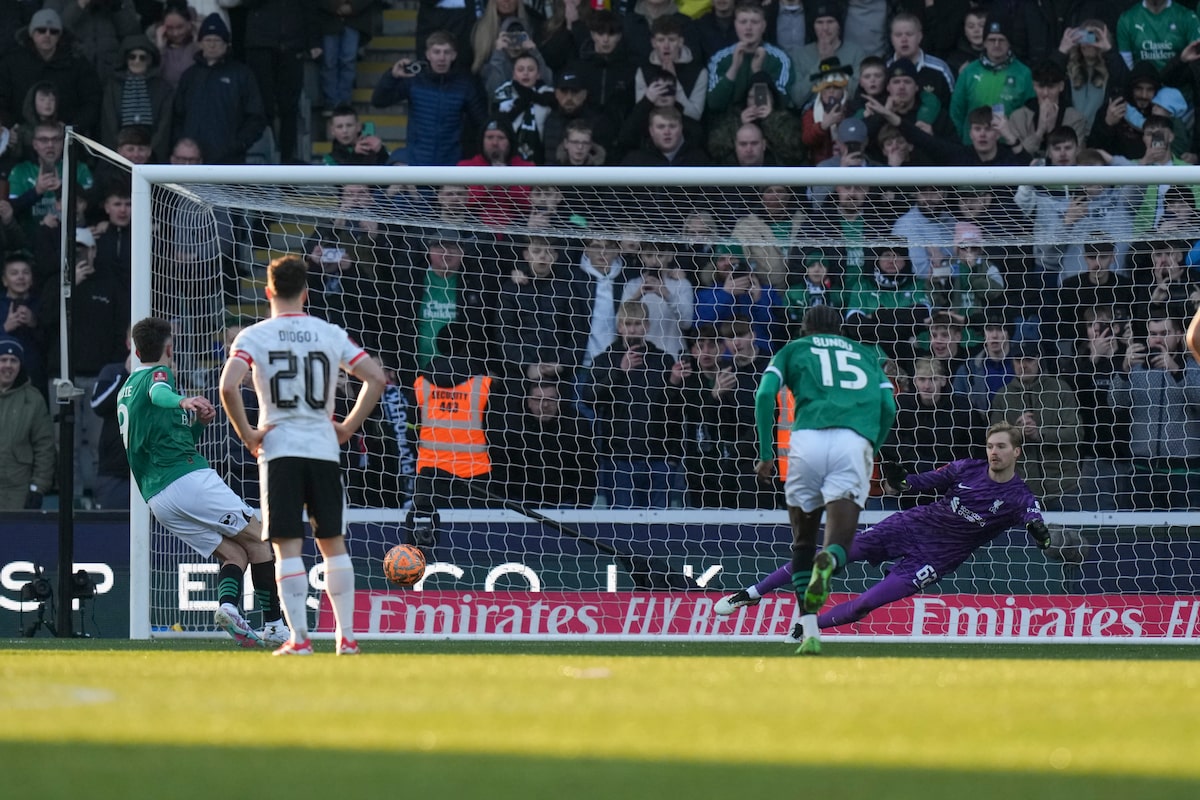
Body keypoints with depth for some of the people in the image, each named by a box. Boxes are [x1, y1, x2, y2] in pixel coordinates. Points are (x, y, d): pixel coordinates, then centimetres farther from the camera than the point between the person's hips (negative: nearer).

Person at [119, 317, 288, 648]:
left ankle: (227, 604, -21)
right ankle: (274, 625, -9)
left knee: (235, 553, 8)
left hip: (157, 497, 8)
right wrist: (182, 401, -46)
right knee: (258, 540, -1)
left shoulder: (125, 391, 27)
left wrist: (199, 422, 17)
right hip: (189, 478, -8)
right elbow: (158, 393, -26)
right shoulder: (158, 373, 2)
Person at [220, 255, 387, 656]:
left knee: (287, 546, -1)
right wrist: (348, 426, 9)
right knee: (333, 543, 10)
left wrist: (245, 433, -5)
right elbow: (376, 378, 3)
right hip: (324, 449, 2)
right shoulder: (330, 334, 5)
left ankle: (299, 637, -7)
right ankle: (347, 635, 9)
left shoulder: (254, 336, -2)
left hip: (278, 448, -2)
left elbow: (228, 386, -16)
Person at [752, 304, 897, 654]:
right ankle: (828, 561, -41)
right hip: (855, 442, 0)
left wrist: (766, 454, 11)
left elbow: (765, 395, 8)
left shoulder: (794, 349, 25)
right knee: (839, 544, -3)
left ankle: (810, 634, 5)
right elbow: (888, 407, 18)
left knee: (803, 542, 17)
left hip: (809, 439, 0)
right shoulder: (865, 355, 31)